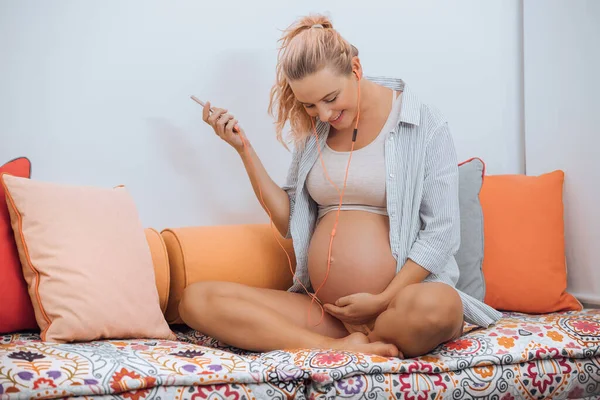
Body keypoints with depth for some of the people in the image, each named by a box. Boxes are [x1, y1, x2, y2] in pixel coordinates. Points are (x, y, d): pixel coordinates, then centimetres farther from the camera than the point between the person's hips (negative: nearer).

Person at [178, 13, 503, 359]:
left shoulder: (424, 124, -2)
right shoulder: (313, 132, 14)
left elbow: (441, 231, -6)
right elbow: (290, 222, 13)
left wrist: (382, 301, -15)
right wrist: (244, 148, 7)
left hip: (403, 295, -4)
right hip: (320, 310, 5)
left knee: (437, 306, -42)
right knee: (196, 300, -17)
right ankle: (343, 348, -25)